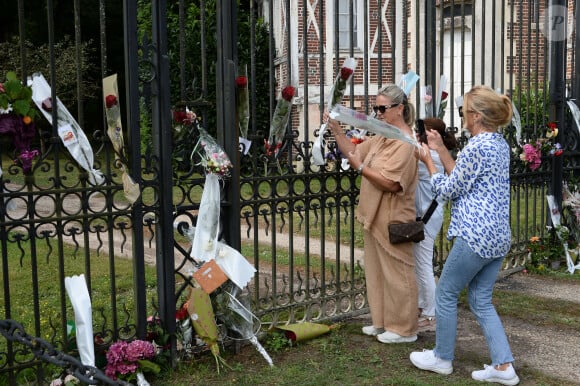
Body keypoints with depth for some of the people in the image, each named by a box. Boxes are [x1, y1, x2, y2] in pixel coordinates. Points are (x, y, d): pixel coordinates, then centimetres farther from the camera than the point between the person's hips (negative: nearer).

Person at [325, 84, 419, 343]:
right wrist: (336, 130, 3)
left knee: (396, 273, 1)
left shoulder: (405, 142, -17)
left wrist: (360, 167, -21)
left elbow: (391, 183, -23)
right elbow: (354, 151, 14)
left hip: (392, 220, -10)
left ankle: (403, 329, 14)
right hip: (375, 217, 10)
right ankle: (383, 322, 29)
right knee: (376, 272, 16)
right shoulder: (381, 137, 12)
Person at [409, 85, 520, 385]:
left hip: (476, 236, -9)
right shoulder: (500, 144, 13)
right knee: (481, 300, 15)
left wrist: (428, 161, 2)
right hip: (498, 236, 10)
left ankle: (442, 358, 22)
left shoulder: (476, 147, -17)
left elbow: (448, 190, -10)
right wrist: (441, 149, 16)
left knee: (446, 294, 8)